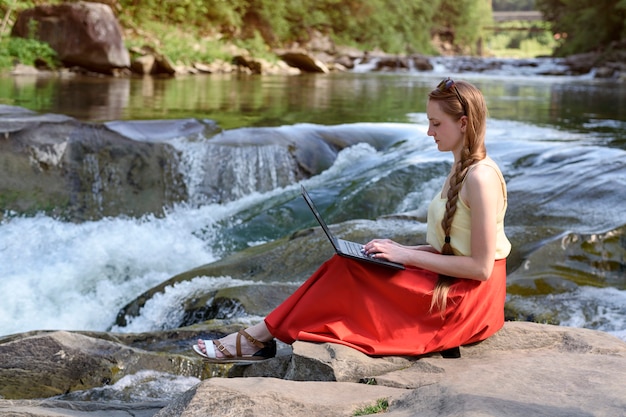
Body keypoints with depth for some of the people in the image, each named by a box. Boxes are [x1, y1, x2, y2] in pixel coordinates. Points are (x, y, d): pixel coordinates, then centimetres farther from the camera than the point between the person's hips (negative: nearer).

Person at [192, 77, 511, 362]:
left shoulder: (481, 177, -19)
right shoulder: (461, 170, 12)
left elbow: (481, 267, -21)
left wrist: (406, 255, -18)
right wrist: (398, 249, 3)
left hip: (466, 300, -9)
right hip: (448, 285, 9)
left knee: (346, 273, -12)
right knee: (344, 266, -5)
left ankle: (259, 338, -1)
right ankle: (259, 338, -6)